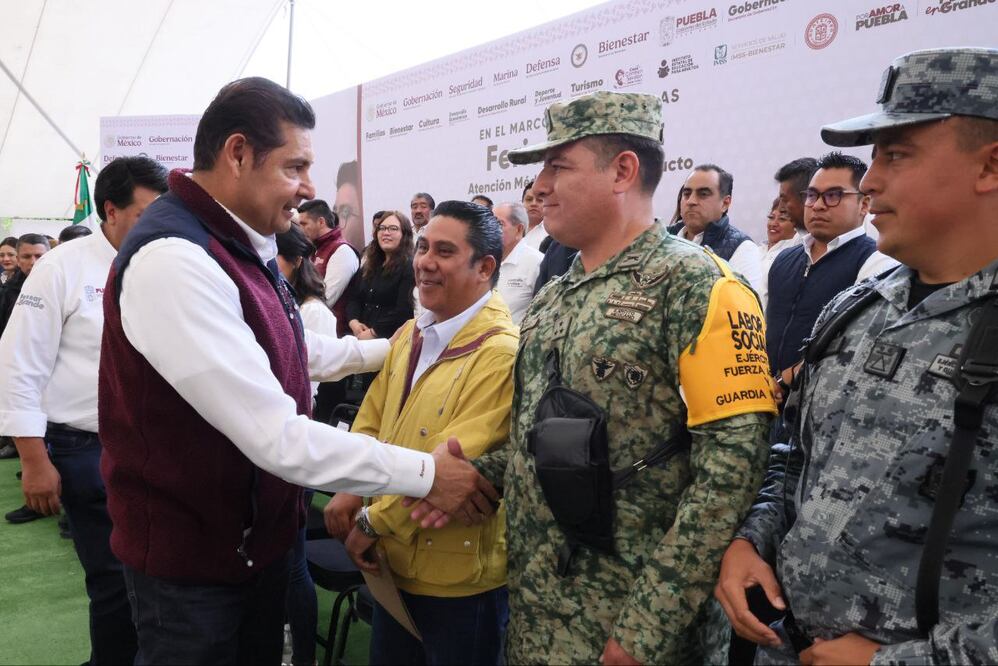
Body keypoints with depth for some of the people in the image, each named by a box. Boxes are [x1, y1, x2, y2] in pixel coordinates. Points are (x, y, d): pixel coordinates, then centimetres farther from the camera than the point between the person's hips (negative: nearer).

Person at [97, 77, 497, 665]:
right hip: (193, 553, -9)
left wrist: (392, 349, 21)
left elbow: (289, 352, 20)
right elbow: (278, 437, -32)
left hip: (258, 534, 9)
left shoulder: (241, 247, 5)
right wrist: (428, 474, -26)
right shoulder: (171, 259, -28)